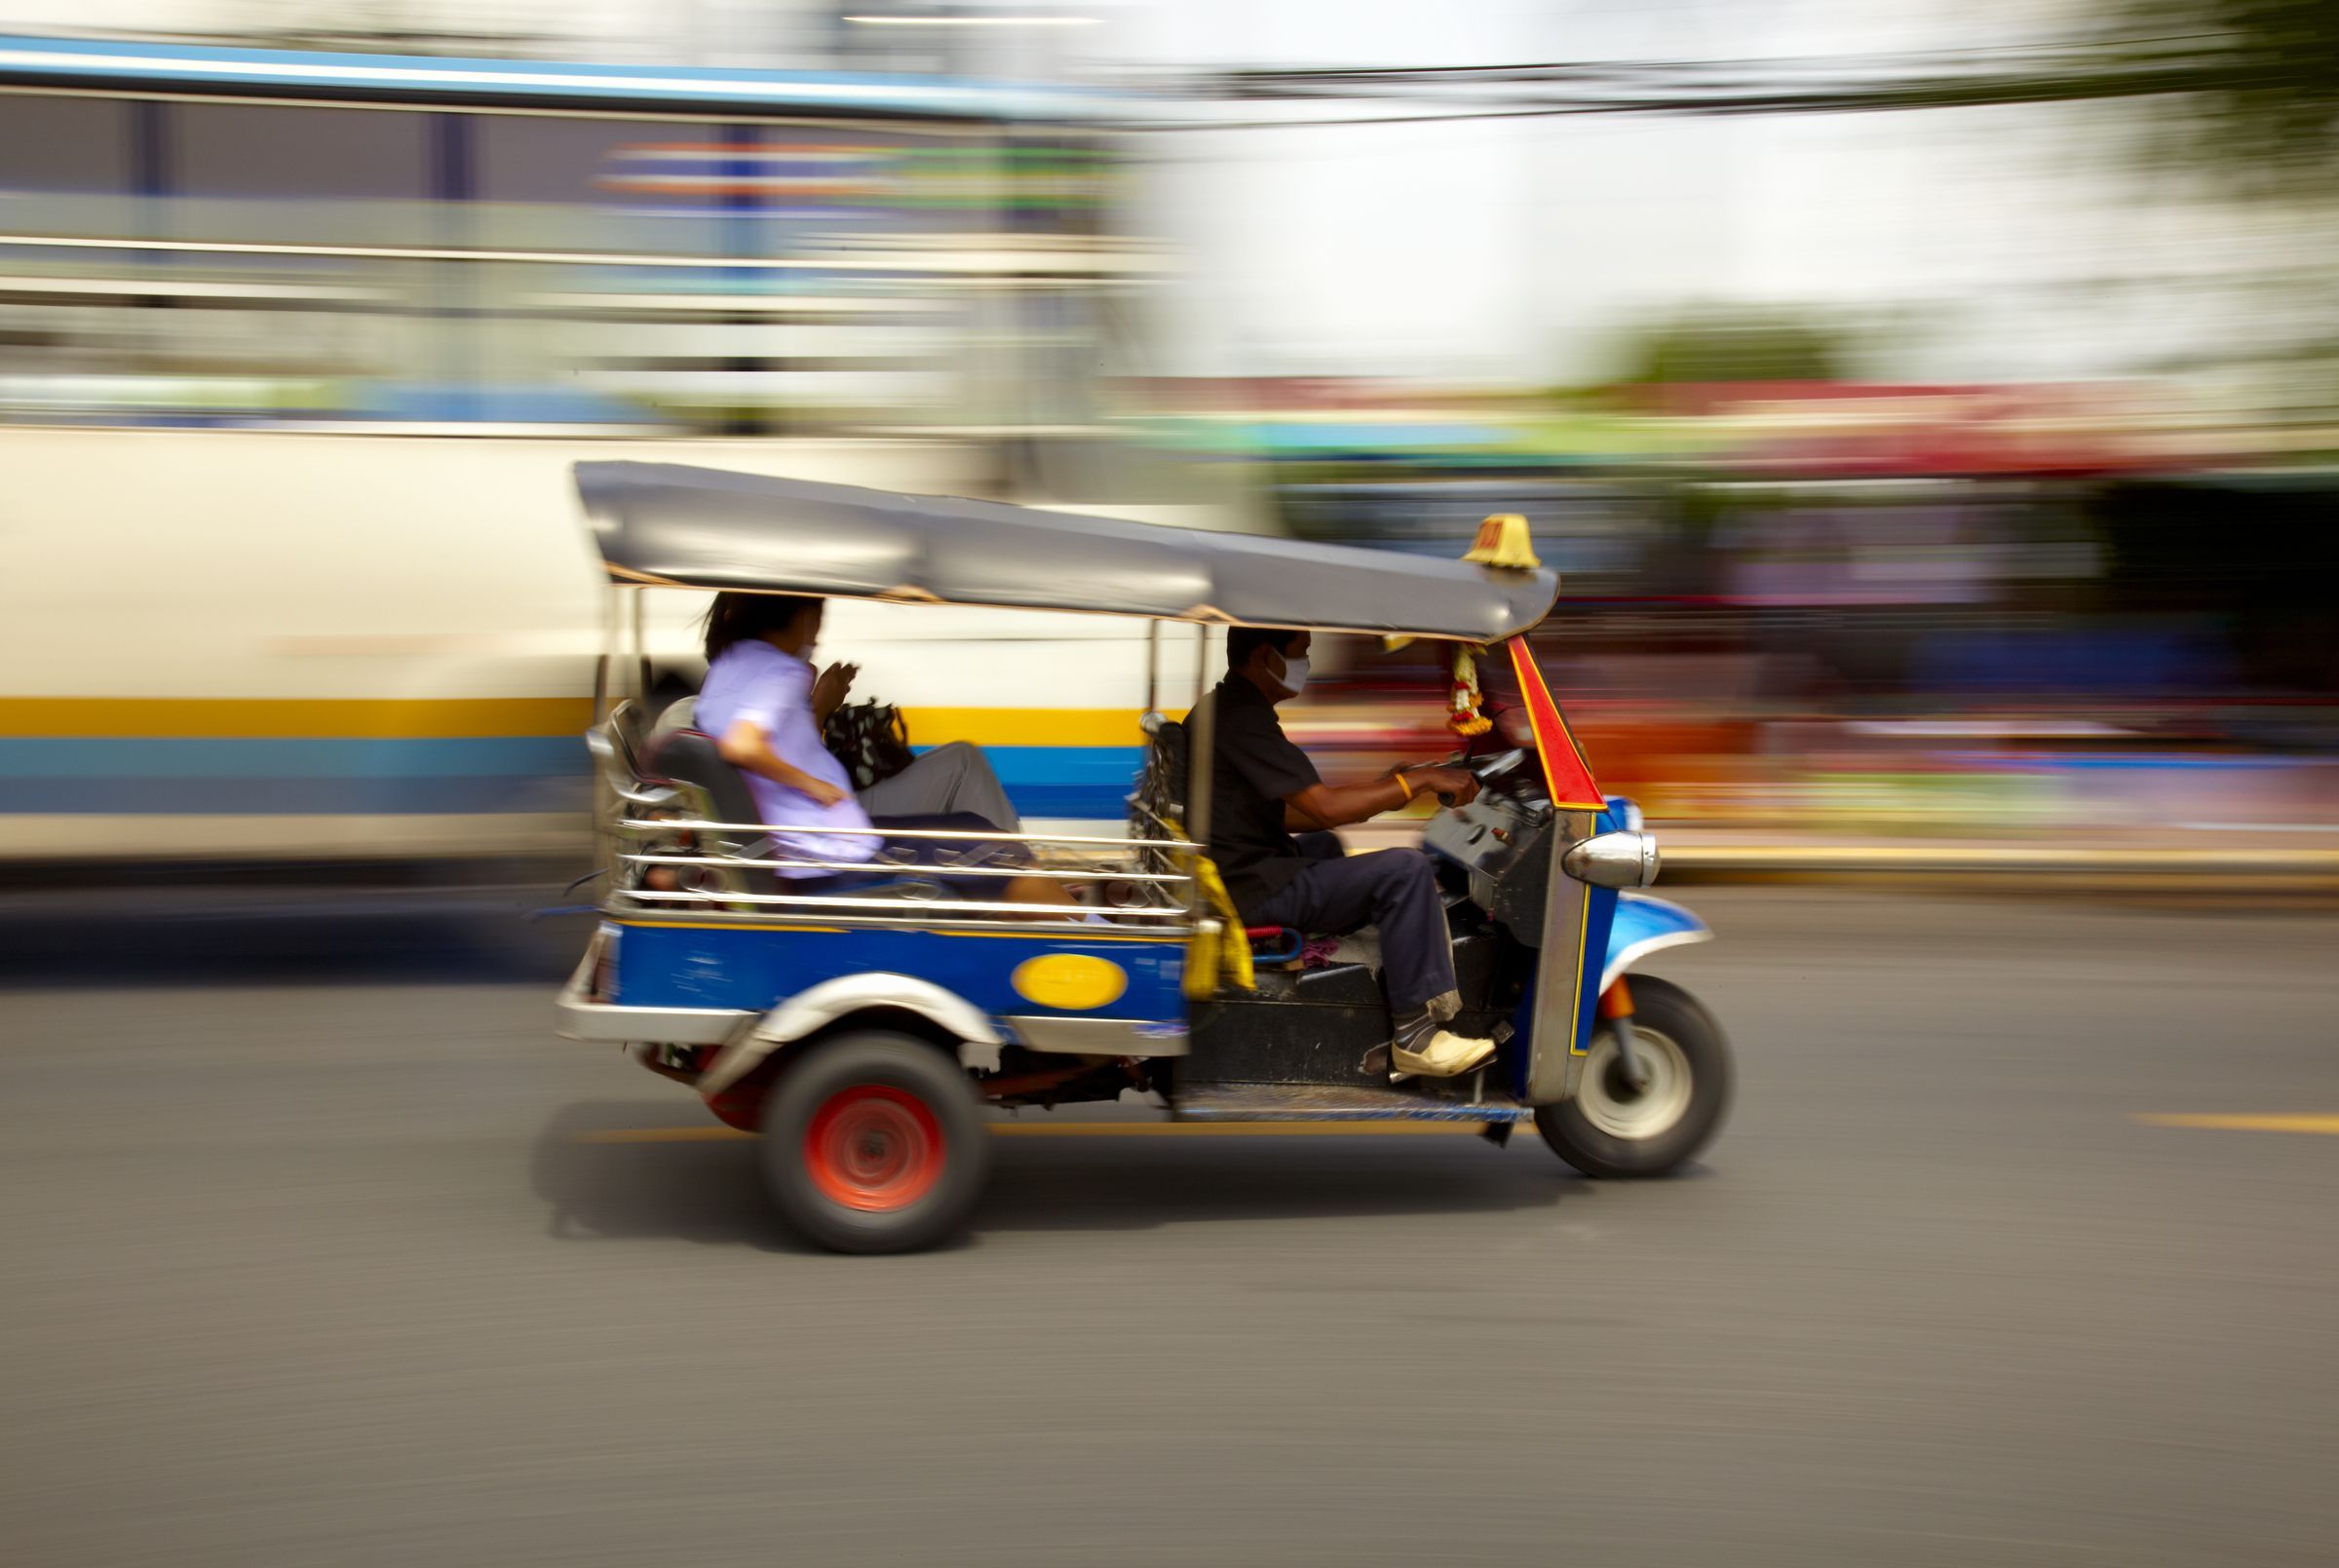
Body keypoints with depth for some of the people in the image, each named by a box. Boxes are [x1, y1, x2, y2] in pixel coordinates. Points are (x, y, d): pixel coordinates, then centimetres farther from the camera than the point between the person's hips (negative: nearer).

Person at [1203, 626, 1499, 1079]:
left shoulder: (1226, 707, 14)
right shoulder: (1242, 718, -19)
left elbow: (1283, 813, 17)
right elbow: (1323, 807, -23)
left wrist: (1383, 792, 12)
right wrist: (1419, 779, -16)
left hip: (1240, 868, 11)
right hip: (1250, 889, -11)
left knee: (1324, 845, 37)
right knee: (1405, 872, -17)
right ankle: (1416, 1036, -13)